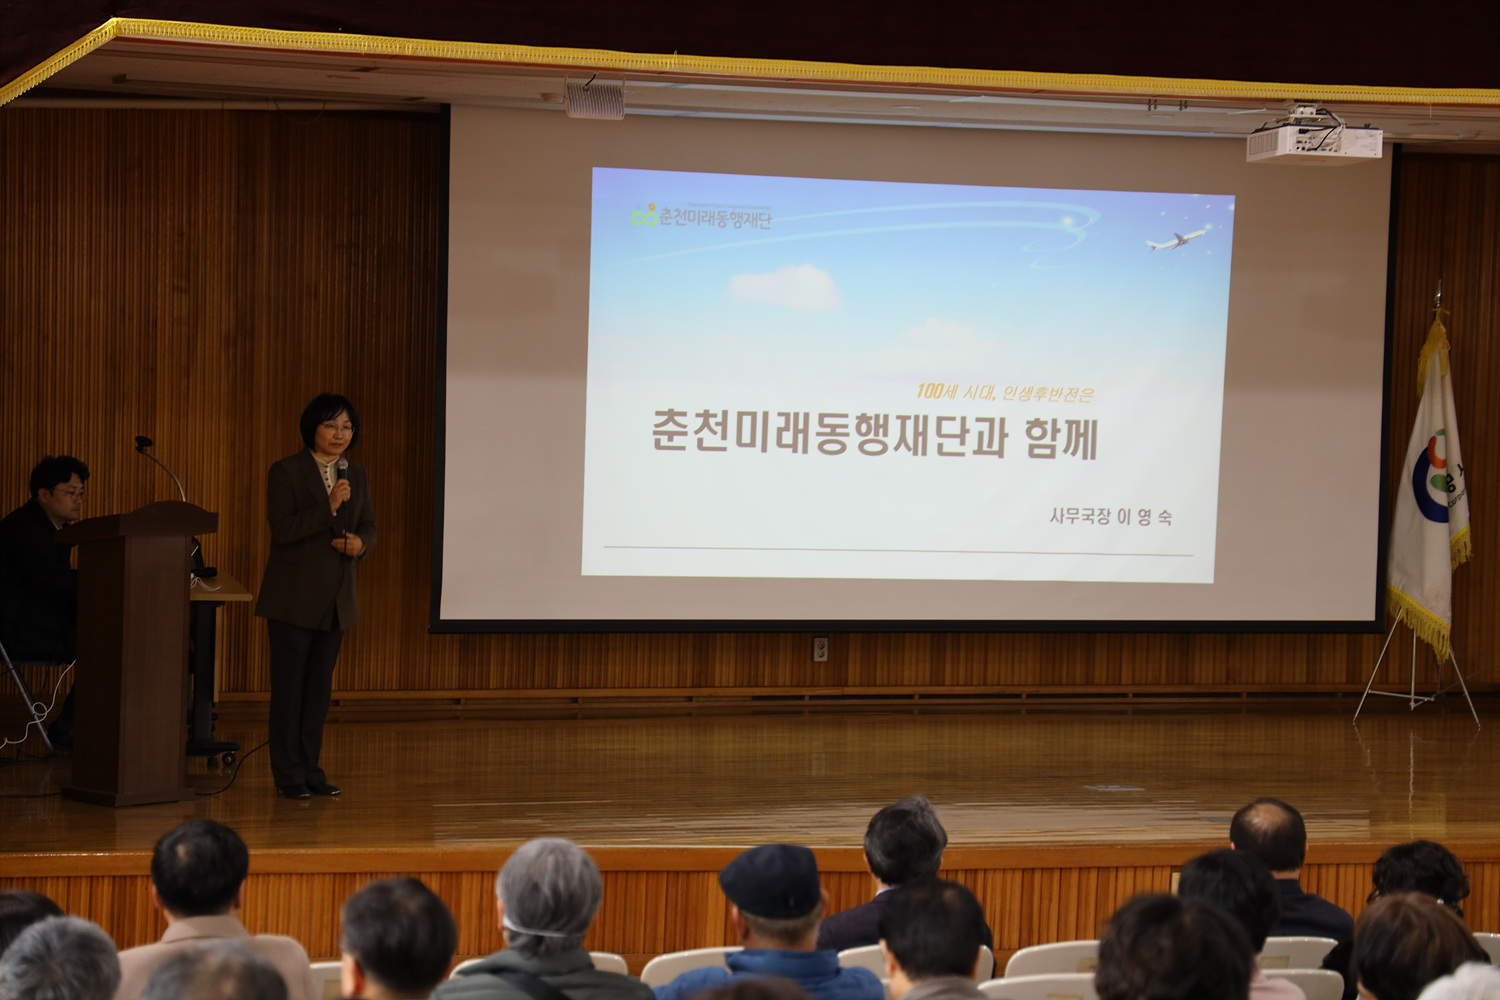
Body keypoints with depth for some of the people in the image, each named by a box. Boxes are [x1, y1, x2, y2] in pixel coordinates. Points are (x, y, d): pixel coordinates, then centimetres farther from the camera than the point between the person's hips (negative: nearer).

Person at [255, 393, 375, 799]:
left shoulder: (356, 475, 10)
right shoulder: (287, 471, -7)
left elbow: (368, 526, 14)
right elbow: (282, 529, -15)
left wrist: (360, 543, -10)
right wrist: (329, 507, -24)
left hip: (335, 597, 5)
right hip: (294, 595, -5)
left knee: (320, 685, 9)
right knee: (289, 684, -2)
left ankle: (310, 769, 15)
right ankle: (288, 773, 4)